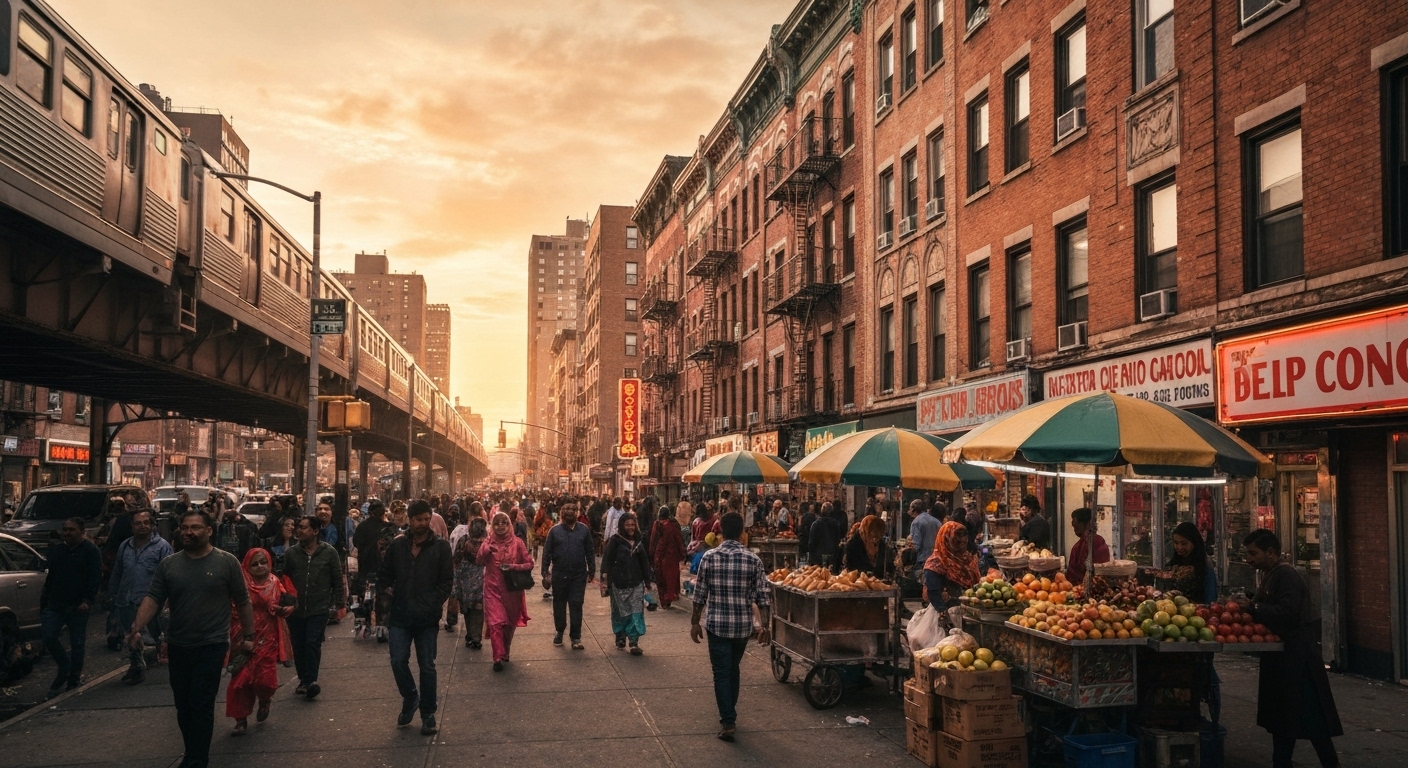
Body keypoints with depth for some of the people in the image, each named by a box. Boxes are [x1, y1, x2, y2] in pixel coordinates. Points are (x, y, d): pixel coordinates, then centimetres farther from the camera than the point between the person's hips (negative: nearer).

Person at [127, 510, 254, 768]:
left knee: (201, 706, -5)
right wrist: (137, 629, -15)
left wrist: (248, 635, 1)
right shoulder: (169, 564, 4)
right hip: (178, 646, 4)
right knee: (183, 705, 13)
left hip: (212, 645, -4)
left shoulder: (226, 562, -5)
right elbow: (152, 599, -2)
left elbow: (243, 602, 0)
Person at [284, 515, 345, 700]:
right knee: (298, 646, 8)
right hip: (296, 609, 3)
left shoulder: (329, 552, -4)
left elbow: (337, 580, 0)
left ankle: (310, 680, -6)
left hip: (319, 608, -3)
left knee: (313, 643, -12)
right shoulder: (291, 553, 3)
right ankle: (304, 679, 20)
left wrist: (340, 604, -1)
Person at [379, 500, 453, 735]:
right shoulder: (398, 545, 5)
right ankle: (410, 698, 26)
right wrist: (391, 591, 4)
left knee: (427, 666, 4)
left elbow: (447, 581, -5)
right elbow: (384, 575, 17)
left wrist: (433, 604, -11)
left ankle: (428, 714, 16)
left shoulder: (440, 547, -4)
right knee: (398, 661, -1)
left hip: (428, 618, -2)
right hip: (400, 616, 2)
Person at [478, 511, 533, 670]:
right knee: (495, 623, -12)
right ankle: (498, 657, -7)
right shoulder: (488, 542, 1)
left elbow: (529, 564, -1)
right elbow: (480, 562, -12)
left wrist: (512, 566, -16)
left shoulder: (517, 543, -2)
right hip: (493, 589, -1)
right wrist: (486, 550, -31)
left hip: (513, 589, 1)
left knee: (510, 623, 14)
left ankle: (505, 652, 35)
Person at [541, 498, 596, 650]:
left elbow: (590, 552, 6)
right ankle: (559, 632, 30)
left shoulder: (584, 530, 2)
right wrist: (545, 573, -4)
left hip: (579, 575, 0)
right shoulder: (555, 531, 0)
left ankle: (576, 637, 5)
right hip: (559, 575, 0)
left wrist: (591, 571, 3)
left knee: (576, 605, -2)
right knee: (559, 604, 12)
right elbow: (547, 553, 0)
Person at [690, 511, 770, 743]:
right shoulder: (753, 559, -6)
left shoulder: (709, 557, -7)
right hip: (743, 625, 2)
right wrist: (765, 626, 0)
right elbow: (763, 596, -6)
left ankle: (727, 722, -4)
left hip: (717, 624, -2)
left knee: (721, 672, 4)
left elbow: (700, 594, -3)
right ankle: (730, 712, 35)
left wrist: (695, 622, 7)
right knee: (733, 669, 22)